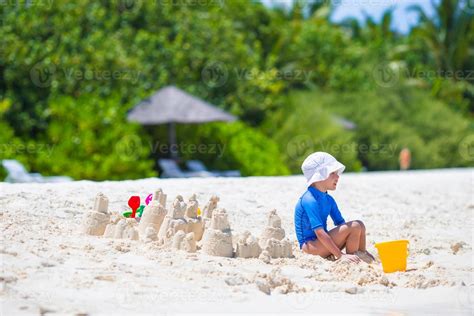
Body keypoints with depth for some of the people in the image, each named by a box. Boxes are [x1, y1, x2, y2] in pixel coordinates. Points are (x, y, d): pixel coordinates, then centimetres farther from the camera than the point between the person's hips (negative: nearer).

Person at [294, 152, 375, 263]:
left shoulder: (329, 200, 11)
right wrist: (340, 255, -29)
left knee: (359, 225, 1)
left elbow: (341, 224, 13)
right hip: (310, 245, -9)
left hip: (322, 242, 9)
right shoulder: (310, 200, -19)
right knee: (354, 227, -18)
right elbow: (319, 232, -25)